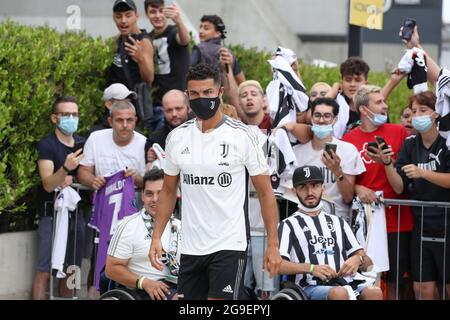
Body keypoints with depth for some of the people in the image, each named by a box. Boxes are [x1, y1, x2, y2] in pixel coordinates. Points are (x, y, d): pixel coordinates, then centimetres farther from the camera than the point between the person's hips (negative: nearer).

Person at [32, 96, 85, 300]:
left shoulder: (82, 144, 9)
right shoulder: (47, 145, -8)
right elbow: (48, 184, -19)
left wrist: (72, 181, -6)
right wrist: (65, 168, -38)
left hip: (76, 213, 5)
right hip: (52, 214, -5)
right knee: (45, 271, -10)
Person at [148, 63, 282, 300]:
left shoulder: (242, 136, -5)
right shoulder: (177, 138, 7)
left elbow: (265, 192, -2)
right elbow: (168, 191, 16)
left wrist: (273, 245, -7)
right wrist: (156, 237, 6)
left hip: (229, 245, -5)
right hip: (190, 248, 5)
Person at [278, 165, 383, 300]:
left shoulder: (338, 222, 30)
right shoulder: (289, 224, 16)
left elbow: (368, 263, 24)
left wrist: (358, 260, -1)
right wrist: (311, 268, -17)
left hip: (347, 282, 4)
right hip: (313, 287, -4)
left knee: (374, 293, -30)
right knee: (340, 294, -38)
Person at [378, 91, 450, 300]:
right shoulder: (410, 144, 7)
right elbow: (399, 187, 2)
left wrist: (423, 173, -26)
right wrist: (387, 164, -13)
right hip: (421, 226, 4)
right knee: (423, 288, 2)